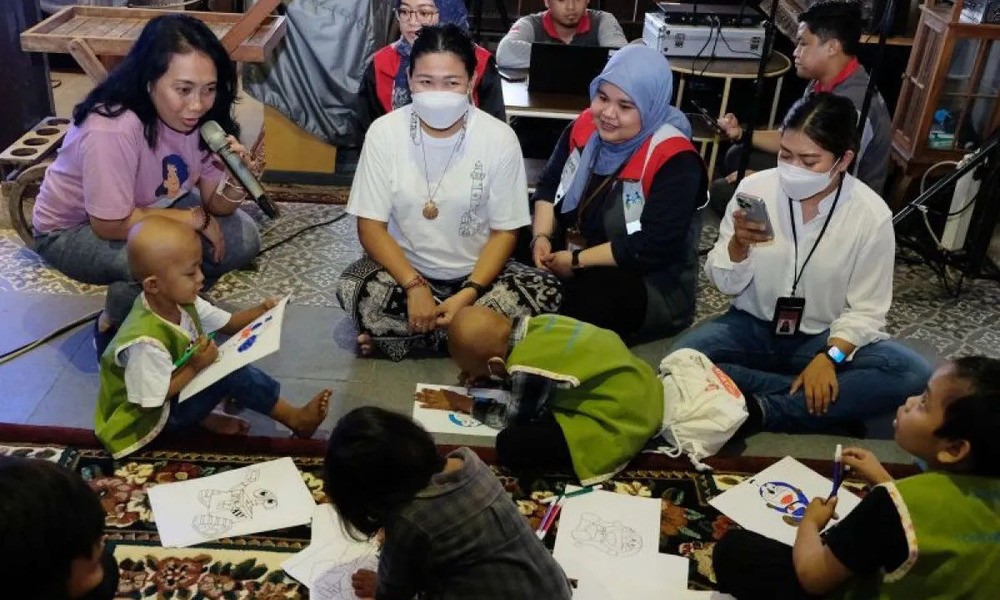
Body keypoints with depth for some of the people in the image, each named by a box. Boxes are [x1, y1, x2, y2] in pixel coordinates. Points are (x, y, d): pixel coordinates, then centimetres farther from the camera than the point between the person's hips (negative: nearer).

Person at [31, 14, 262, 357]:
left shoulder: (198, 116, -16)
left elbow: (213, 203, -10)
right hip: (72, 231, -6)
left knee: (243, 238, -12)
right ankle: (111, 328, -1)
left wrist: (234, 181, -33)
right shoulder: (111, 129, -37)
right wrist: (195, 218, -24)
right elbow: (111, 225, -31)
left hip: (151, 209, 6)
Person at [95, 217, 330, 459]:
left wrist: (260, 312, -17)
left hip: (175, 391, 9)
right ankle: (296, 420, -8)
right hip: (148, 418, -9)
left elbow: (229, 324, 2)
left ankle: (204, 418, -5)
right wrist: (195, 368, -27)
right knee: (231, 373, -22)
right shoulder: (146, 343, -36)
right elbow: (149, 403, -29)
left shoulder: (181, 301, -10)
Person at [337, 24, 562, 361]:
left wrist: (468, 295, -23)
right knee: (353, 290, -30)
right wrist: (414, 286, -25)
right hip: (405, 268, -1)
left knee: (545, 293, -26)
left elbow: (504, 231, -8)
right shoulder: (384, 132, -11)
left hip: (476, 273, 1)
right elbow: (371, 226, -10)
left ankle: (395, 335, -16)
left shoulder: (499, 138, -13)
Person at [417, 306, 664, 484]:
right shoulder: (538, 325, 0)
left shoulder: (528, 366, -23)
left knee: (510, 445, -14)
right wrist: (481, 374, 14)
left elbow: (514, 417, -5)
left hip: (620, 425, -9)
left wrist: (463, 403, 6)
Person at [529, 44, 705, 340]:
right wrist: (541, 237, -12)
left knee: (588, 296, -37)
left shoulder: (675, 162, -21)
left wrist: (576, 261, -24)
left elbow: (654, 248, -27)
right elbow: (548, 186, 7)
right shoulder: (586, 126, -1)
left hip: (652, 283, -7)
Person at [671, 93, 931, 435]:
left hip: (825, 338, 0)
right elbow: (726, 285, -5)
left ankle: (763, 410, -24)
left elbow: (865, 309, -8)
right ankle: (826, 401, -19)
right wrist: (738, 244, -26)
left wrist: (830, 357, -25)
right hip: (753, 327, 1)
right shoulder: (754, 188, -10)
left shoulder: (872, 215, -12)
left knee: (913, 375, -26)